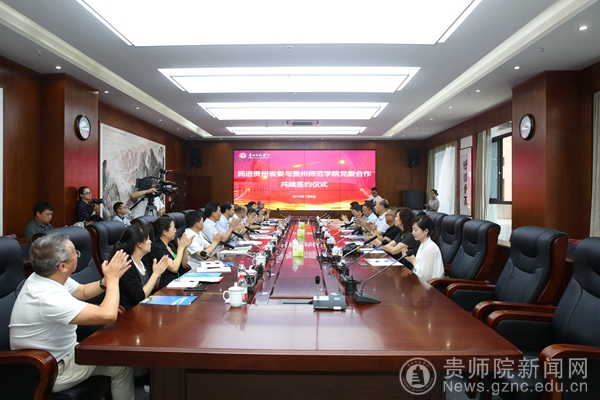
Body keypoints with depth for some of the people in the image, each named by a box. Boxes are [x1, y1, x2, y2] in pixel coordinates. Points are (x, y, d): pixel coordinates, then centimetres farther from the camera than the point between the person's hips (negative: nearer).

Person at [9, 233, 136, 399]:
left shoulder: (47, 277, -6)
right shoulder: (48, 297, -36)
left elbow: (83, 291, 11)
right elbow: (108, 315, -40)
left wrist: (106, 280, -9)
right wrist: (113, 278, -24)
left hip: (59, 353, 9)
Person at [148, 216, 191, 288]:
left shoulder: (171, 244, 12)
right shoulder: (156, 248, -12)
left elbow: (184, 265, 15)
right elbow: (174, 268, -20)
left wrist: (185, 247, 1)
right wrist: (181, 248, -10)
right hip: (166, 287, -8)